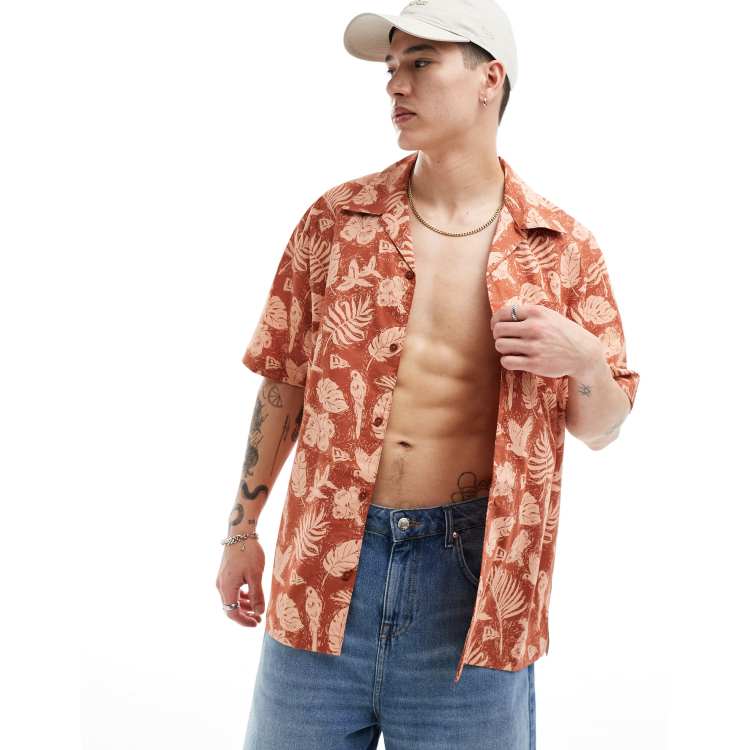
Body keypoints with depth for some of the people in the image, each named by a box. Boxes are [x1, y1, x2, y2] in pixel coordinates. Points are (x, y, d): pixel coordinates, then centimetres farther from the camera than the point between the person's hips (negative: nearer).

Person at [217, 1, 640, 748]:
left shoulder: (564, 248, -1)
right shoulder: (336, 219, 1)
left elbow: (601, 429, 6)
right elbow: (283, 385, 7)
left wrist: (583, 361, -15)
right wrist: (241, 531, 10)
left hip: (476, 573, -1)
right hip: (326, 561, 1)